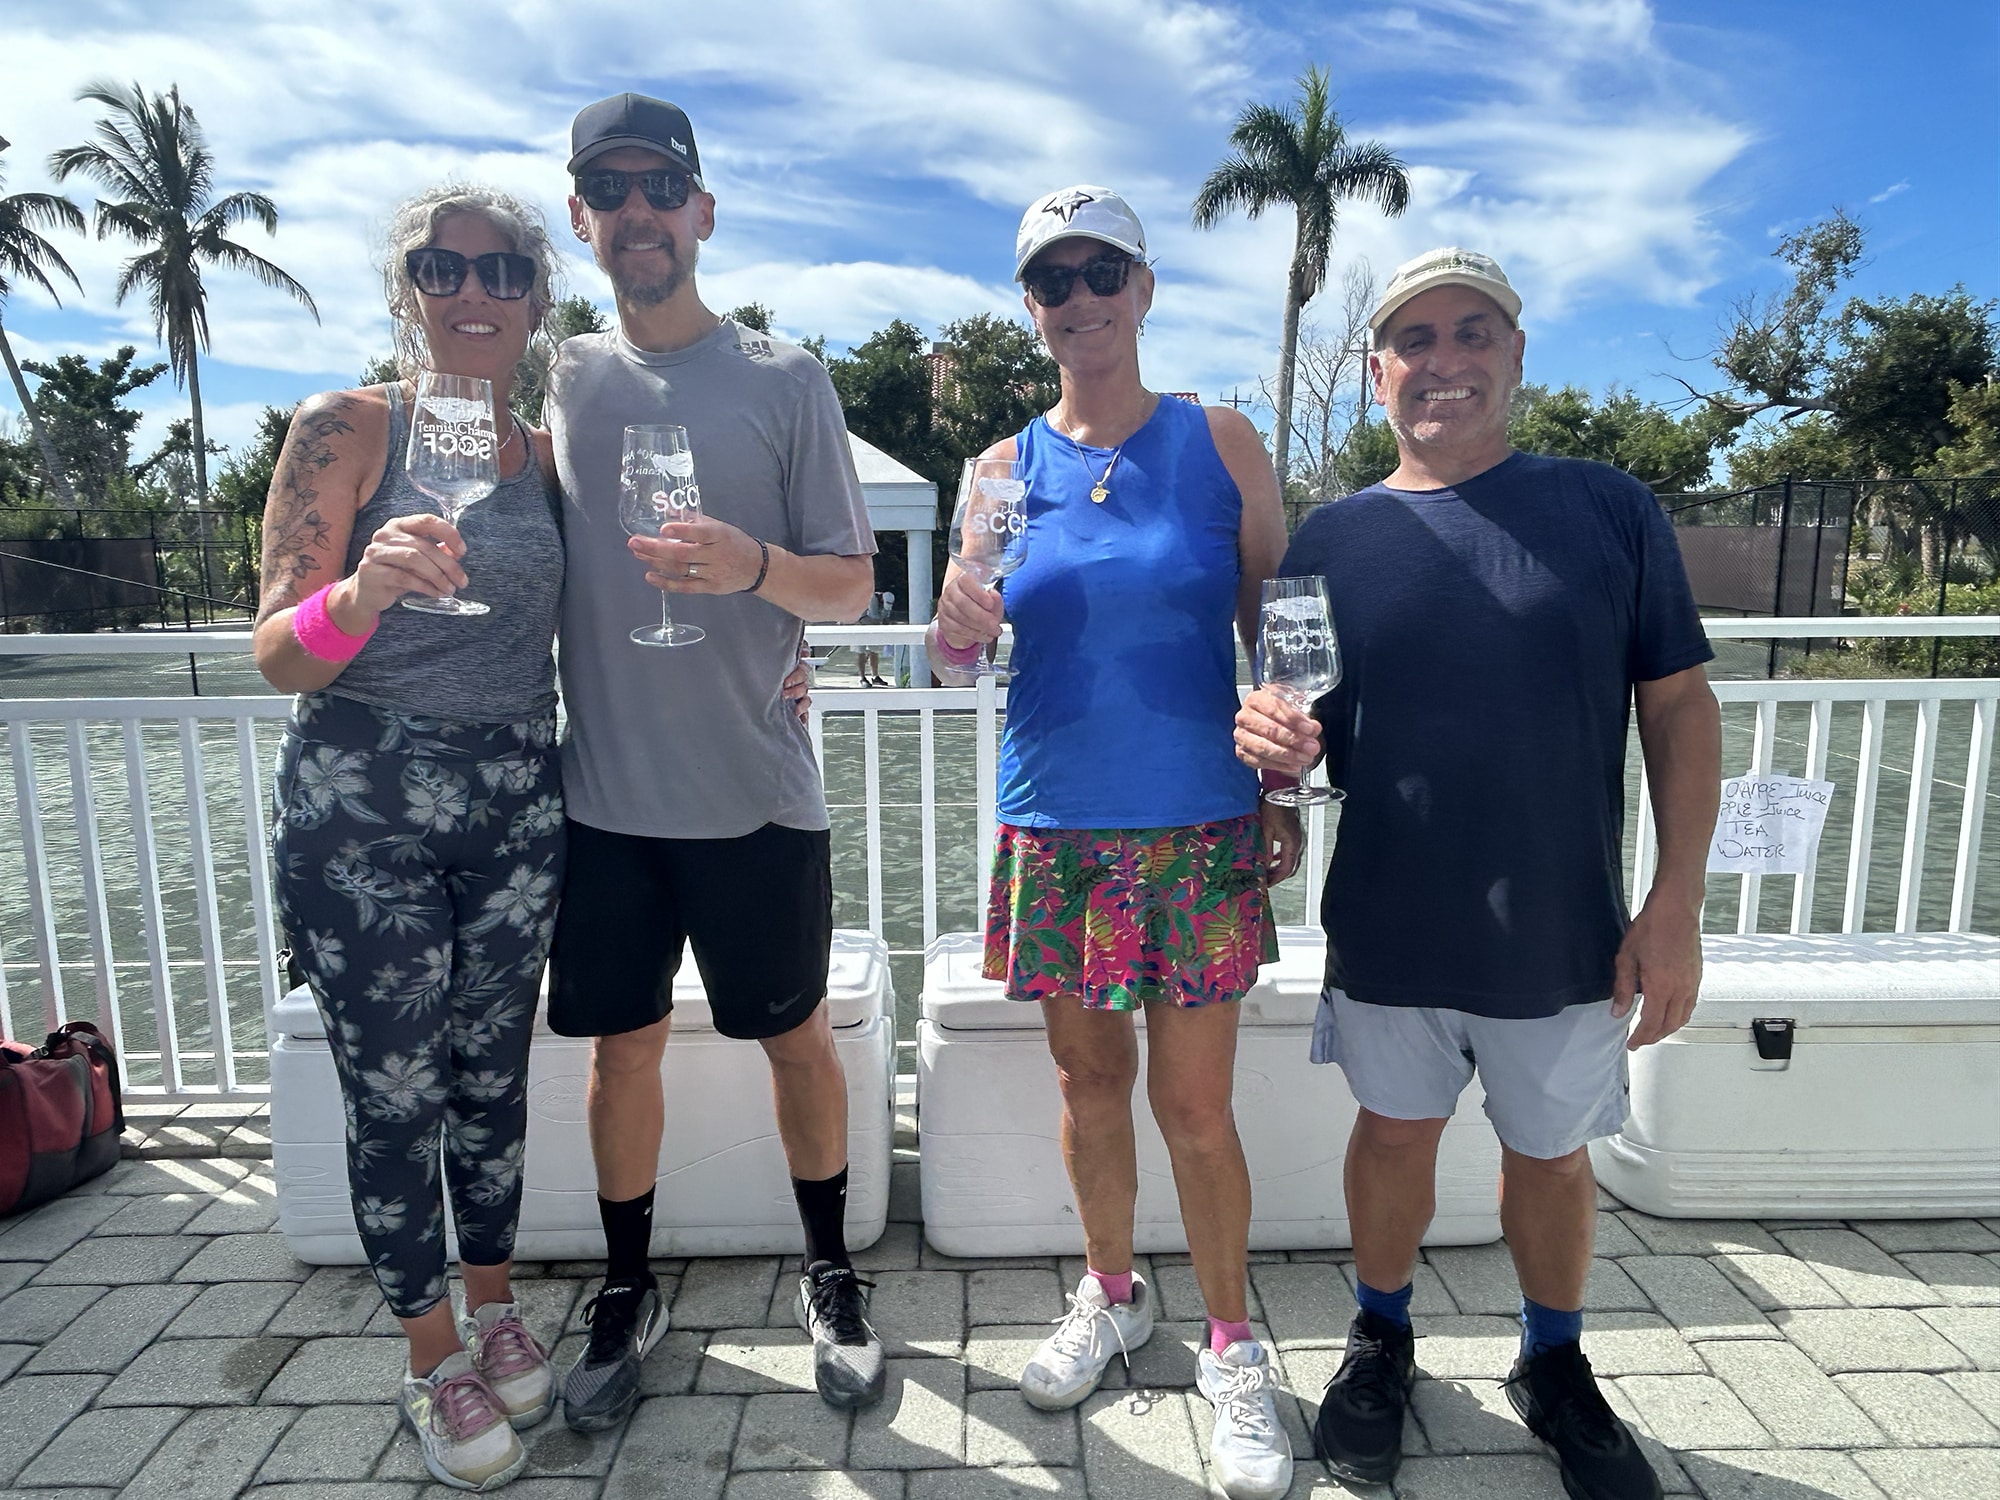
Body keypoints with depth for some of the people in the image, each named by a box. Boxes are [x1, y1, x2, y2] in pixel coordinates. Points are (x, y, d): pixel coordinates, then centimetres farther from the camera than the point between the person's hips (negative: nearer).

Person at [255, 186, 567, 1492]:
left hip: (517, 805, 3)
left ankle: (494, 1309, 35)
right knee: (393, 1092, 5)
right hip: (361, 808, -3)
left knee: (493, 1075, 13)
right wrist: (367, 589, -30)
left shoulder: (551, 456, 7)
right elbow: (277, 654, -9)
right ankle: (433, 1358, 27)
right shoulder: (347, 429, -4)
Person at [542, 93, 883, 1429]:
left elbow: (853, 583, -2)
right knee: (623, 1048, 12)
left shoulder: (785, 379, 1)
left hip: (756, 791, -2)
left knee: (796, 1033, 10)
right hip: (604, 791, 2)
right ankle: (628, 1291, 33)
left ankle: (831, 1276, 31)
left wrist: (755, 566, -22)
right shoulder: (554, 380, 8)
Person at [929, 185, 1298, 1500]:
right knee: (1091, 1078, 15)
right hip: (1054, 825, 2)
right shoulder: (1006, 469, 6)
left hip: (1197, 826, -2)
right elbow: (955, 660, 4)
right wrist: (953, 631, -19)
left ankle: (1234, 1343, 27)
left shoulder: (1221, 443, 2)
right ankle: (1112, 1296, 38)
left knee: (1195, 1104, 4)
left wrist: (1285, 794, -2)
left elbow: (1275, 631, 4)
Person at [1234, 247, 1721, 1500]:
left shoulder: (1610, 511, -4)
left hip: (1563, 929, 0)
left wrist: (1677, 902, -8)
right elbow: (1298, 726, 5)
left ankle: (1555, 1365, 44)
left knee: (1553, 1155, 17)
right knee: (1397, 1131, 18)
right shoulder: (1333, 538, -1)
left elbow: (1679, 705, -3)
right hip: (1388, 926, 1)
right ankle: (1382, 1340, 42)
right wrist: (1277, 741, -20)